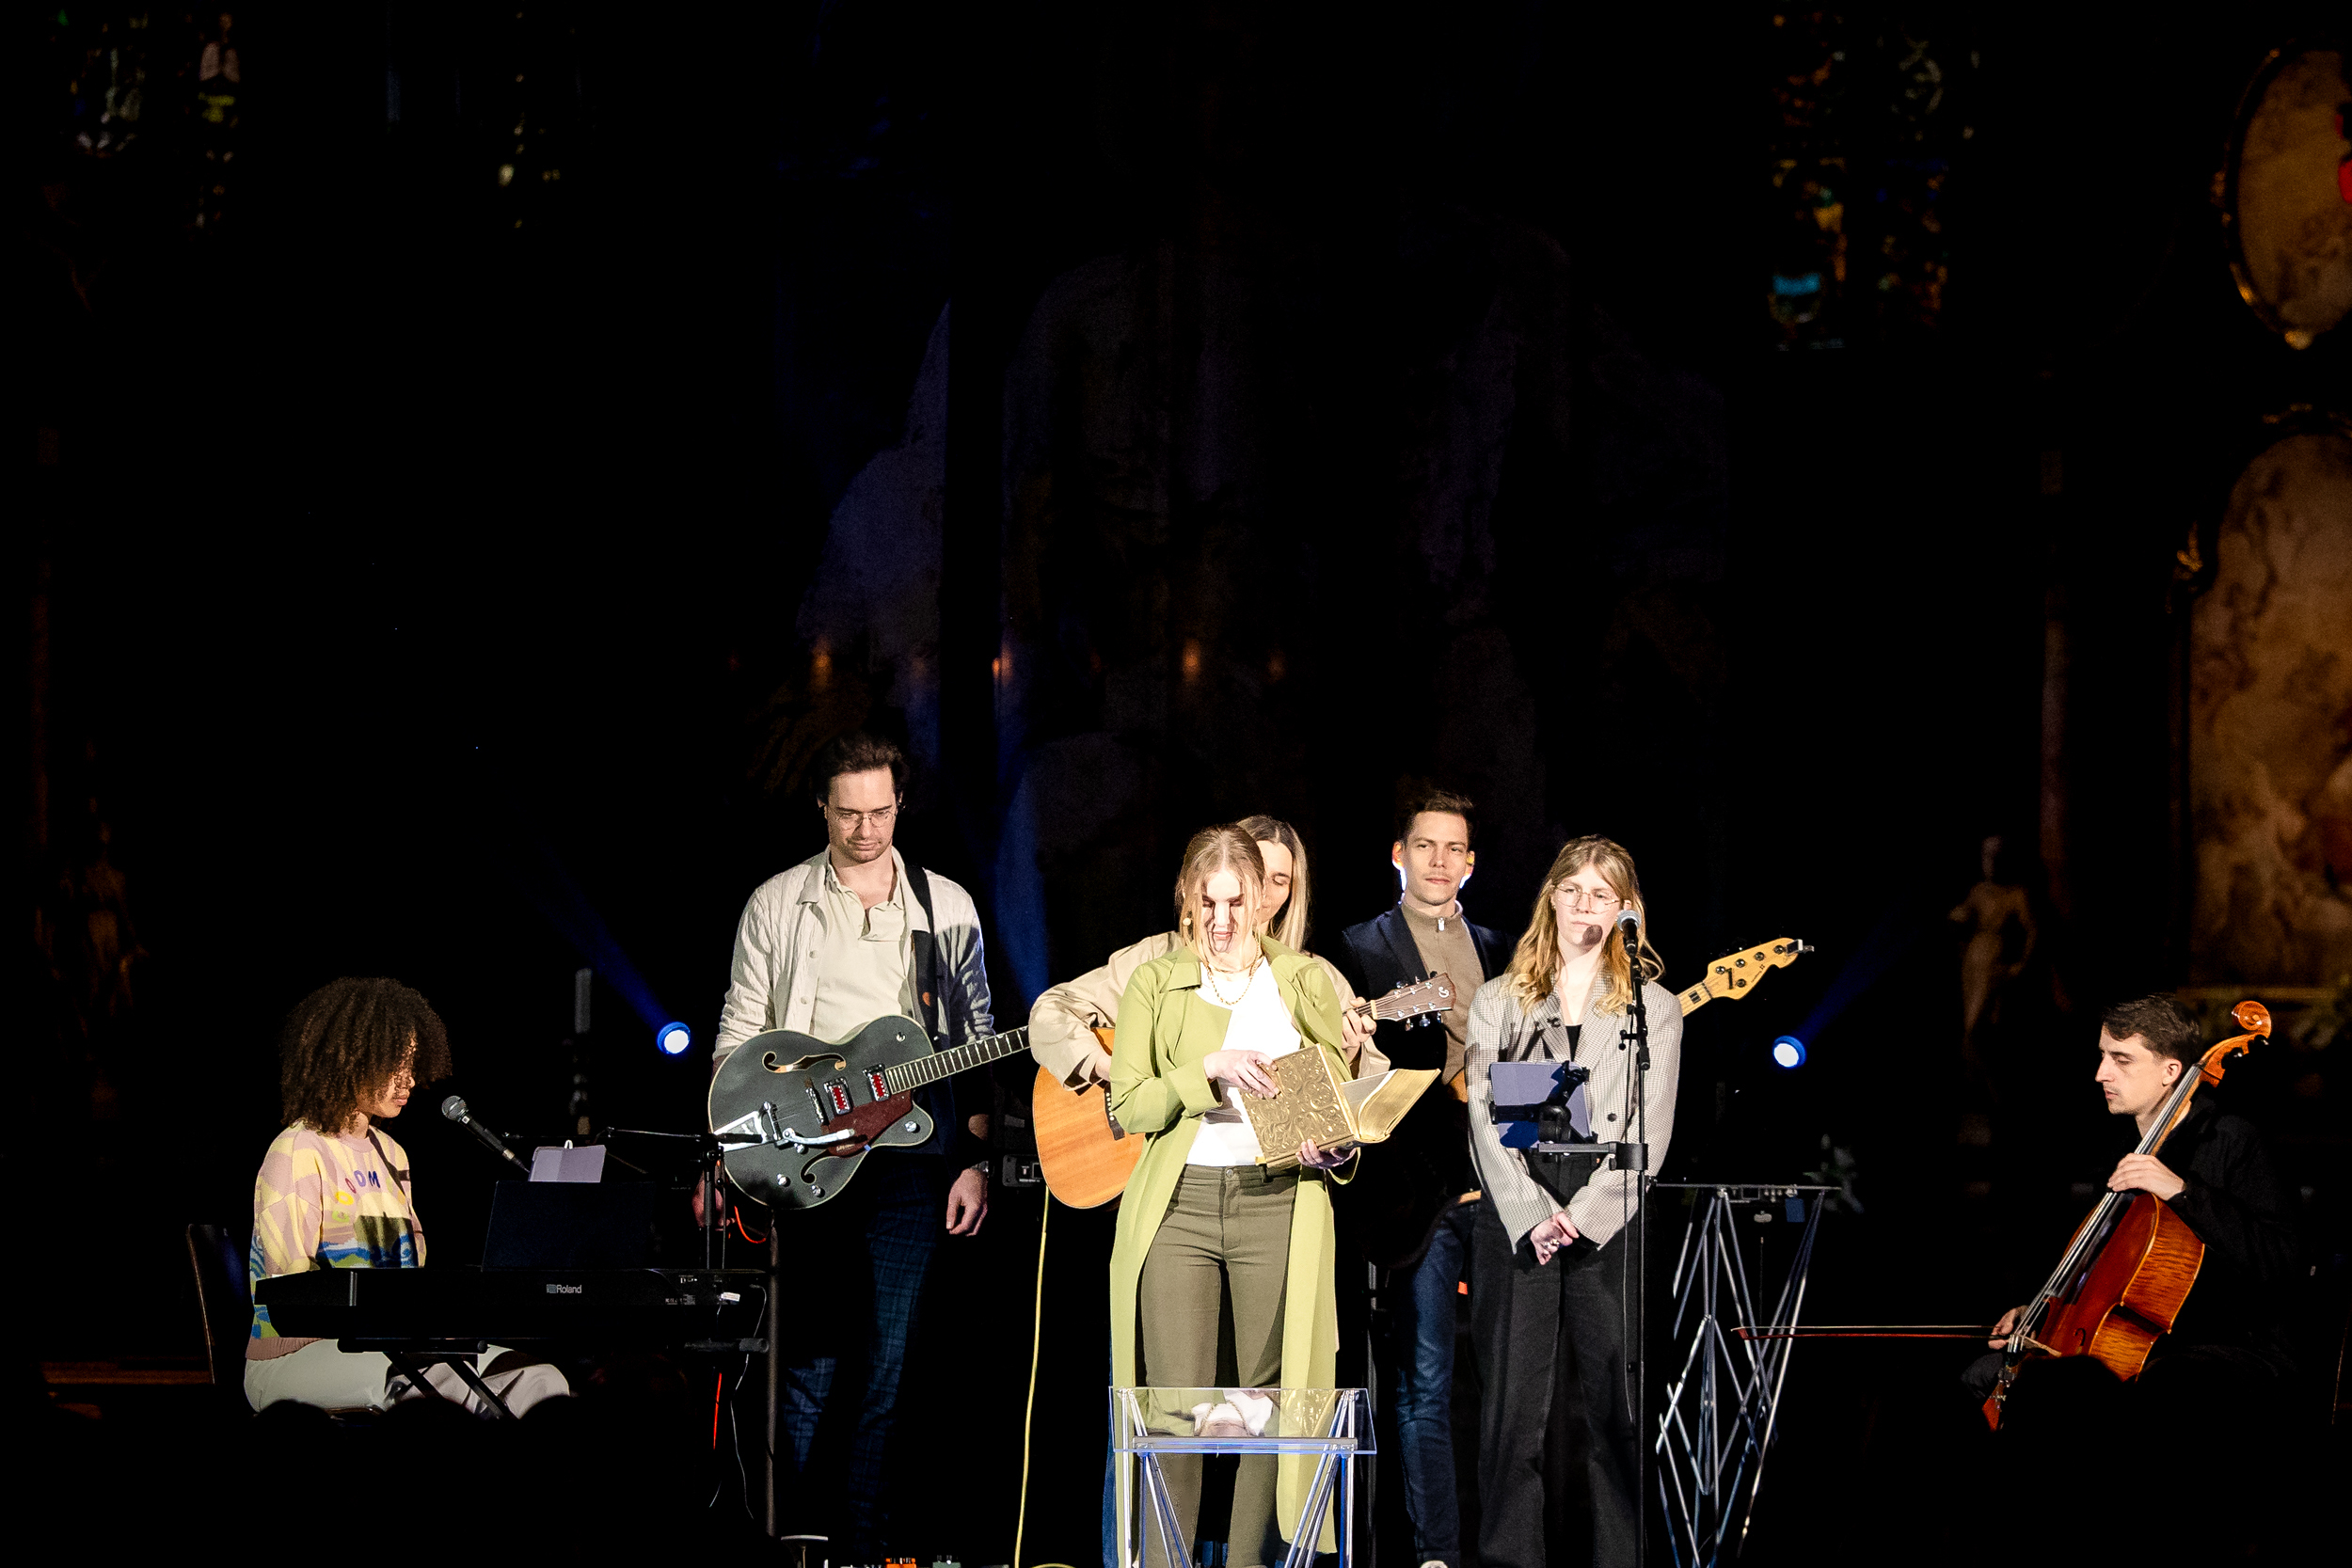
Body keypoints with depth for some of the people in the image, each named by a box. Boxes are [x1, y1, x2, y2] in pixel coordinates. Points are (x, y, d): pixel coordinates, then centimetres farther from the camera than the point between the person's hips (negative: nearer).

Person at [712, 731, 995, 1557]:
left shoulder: (945, 908, 9)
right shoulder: (777, 905, 7)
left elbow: (977, 1041, 11)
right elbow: (739, 1037, 7)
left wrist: (975, 1160, 4)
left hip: (909, 1150, 1)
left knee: (885, 1357, -3)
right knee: (808, 1359, -3)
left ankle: (859, 1545, 2)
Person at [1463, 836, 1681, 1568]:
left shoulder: (1654, 1007, 11)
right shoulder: (1498, 1000, 14)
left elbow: (1652, 1129, 3)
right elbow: (1485, 1115, 5)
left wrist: (1585, 1214, -9)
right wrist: (1530, 1215, -8)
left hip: (1611, 1226, -1)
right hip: (1516, 1225, 1)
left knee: (1618, 1407, -3)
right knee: (1512, 1404, -2)